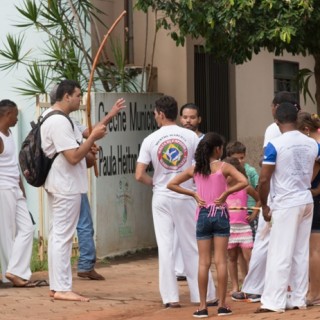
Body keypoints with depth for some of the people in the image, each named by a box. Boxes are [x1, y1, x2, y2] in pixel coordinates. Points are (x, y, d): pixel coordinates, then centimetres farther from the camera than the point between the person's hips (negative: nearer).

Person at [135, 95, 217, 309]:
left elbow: (139, 175, -7)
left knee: (165, 247, 4)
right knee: (192, 247, 7)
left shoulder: (150, 140, -5)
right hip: (186, 197, 0)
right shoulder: (191, 137, -4)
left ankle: (171, 297, 2)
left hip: (162, 198, 0)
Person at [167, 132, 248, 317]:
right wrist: (226, 192, -9)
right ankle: (222, 305, 2)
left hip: (203, 215, 2)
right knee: (221, 261, 1)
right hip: (220, 214, -2)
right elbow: (244, 181, -18)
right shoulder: (224, 167, -5)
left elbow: (172, 184, 5)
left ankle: (203, 307, 2)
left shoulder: (195, 169, 5)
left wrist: (193, 194, 3)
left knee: (204, 262, 4)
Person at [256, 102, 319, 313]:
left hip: (285, 204, -5)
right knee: (301, 253, 11)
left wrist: (264, 205, -2)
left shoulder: (275, 145, -13)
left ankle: (274, 302, -4)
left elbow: (264, 179, -13)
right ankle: (299, 300, 13)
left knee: (280, 255, -4)